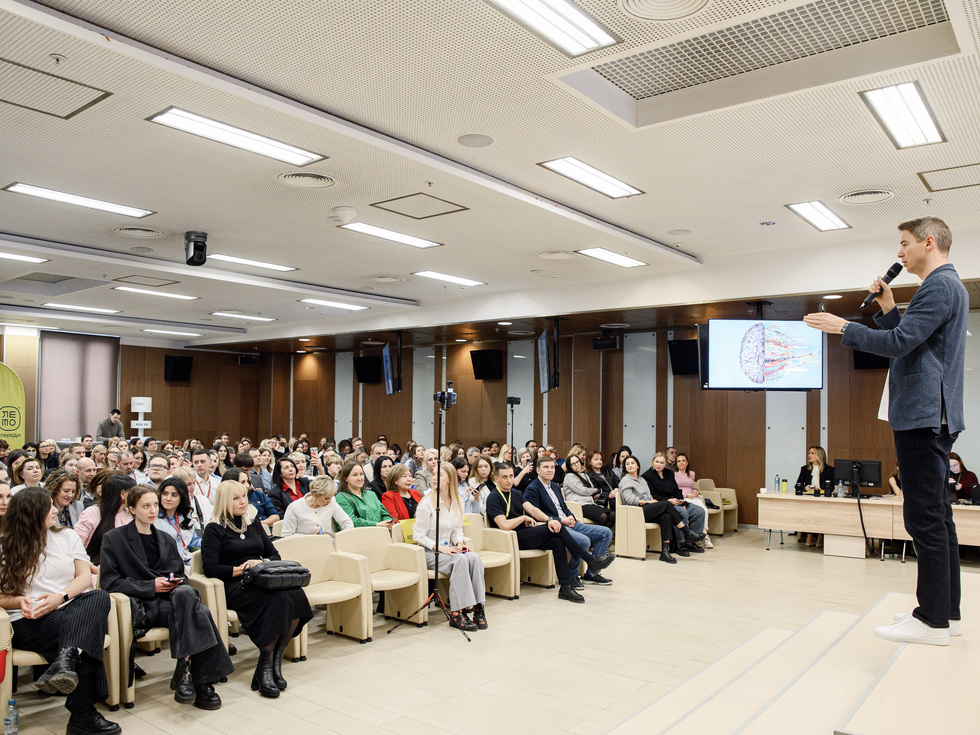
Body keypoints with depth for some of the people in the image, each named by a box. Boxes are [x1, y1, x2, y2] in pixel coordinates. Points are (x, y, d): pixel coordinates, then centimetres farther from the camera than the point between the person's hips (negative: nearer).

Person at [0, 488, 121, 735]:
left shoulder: (66, 536, 15)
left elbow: (85, 576, 6)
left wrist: (60, 596, -13)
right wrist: (20, 601, -18)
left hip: (70, 610, 3)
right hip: (29, 623, -3)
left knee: (100, 597, -32)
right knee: (85, 628, -33)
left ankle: (65, 659, -50)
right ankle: (83, 715, -32)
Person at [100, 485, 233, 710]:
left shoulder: (166, 539, 25)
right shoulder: (114, 539, 9)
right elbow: (109, 582, -1)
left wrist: (176, 582, 0)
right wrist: (151, 586, -11)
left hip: (169, 597, 5)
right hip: (141, 606, -4)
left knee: (185, 594, -36)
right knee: (198, 611, -33)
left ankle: (184, 671, -32)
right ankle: (200, 682, -32)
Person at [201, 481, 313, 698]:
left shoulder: (253, 525, 24)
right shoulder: (215, 529, 6)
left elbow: (275, 555, 21)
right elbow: (210, 568, -5)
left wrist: (263, 563, -1)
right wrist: (239, 570, -15)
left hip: (262, 580, 5)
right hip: (235, 586, -5)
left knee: (296, 594, -28)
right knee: (278, 599, -34)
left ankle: (275, 661, -18)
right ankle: (264, 668, -24)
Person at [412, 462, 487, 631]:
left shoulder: (457, 502, 7)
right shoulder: (427, 503, -11)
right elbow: (419, 536, -10)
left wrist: (459, 543, -3)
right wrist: (440, 547, -20)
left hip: (448, 548, 5)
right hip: (429, 551, -5)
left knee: (474, 557, -25)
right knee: (460, 560, -32)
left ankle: (478, 606, -22)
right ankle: (456, 613, -27)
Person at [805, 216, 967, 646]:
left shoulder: (939, 287, -11)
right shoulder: (949, 286, 22)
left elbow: (899, 342, -20)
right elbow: (910, 341, 23)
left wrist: (843, 327, -11)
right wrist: (888, 308, 16)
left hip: (922, 416, -11)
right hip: (934, 416, 11)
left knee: (925, 517, -9)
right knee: (937, 514, 13)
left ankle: (933, 621, -4)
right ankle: (945, 611, 20)